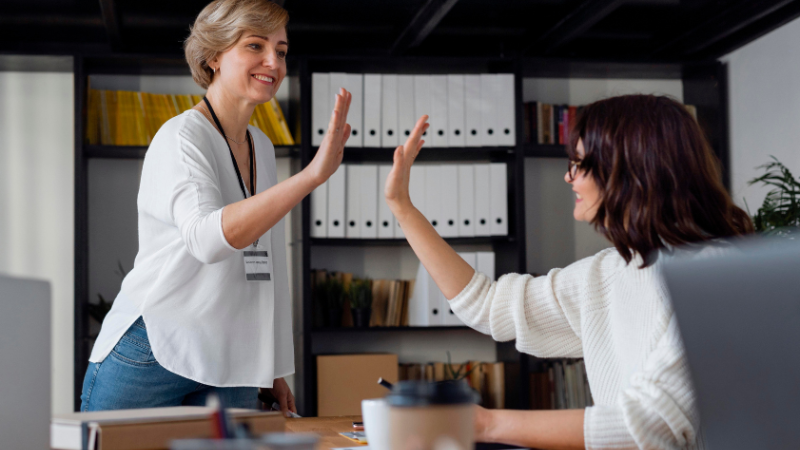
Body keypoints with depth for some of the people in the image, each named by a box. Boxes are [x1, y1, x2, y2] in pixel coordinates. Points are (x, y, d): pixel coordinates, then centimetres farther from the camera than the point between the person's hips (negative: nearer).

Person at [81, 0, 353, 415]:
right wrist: (312, 174, -39)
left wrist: (271, 370, 17)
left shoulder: (261, 147, 12)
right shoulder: (181, 137, -12)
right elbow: (208, 238, -32)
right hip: (151, 356, -6)